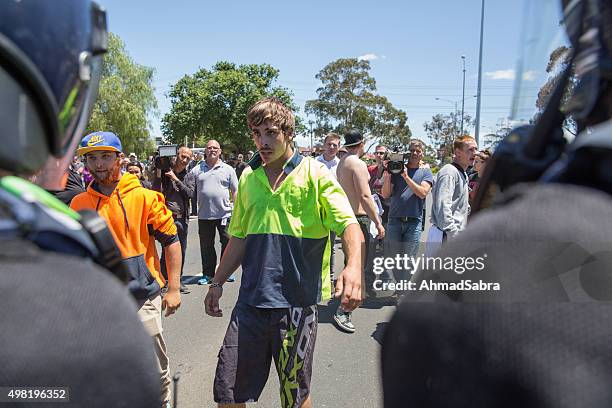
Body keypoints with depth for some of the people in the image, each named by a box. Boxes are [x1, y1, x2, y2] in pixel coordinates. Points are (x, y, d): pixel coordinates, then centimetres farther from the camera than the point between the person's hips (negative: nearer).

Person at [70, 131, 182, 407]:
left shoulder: (143, 196, -7)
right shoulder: (78, 204, 3)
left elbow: (171, 241, -5)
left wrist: (173, 289, -8)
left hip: (143, 295, -3)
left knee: (156, 368, 9)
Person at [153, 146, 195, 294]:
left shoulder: (189, 176, 10)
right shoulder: (165, 172, 2)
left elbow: (190, 193, -7)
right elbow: (156, 192, -8)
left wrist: (175, 179, -10)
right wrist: (158, 174, -16)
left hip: (182, 219, 4)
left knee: (181, 251, 10)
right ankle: (163, 280, 7)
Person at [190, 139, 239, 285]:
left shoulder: (228, 169, 6)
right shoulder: (197, 170, 7)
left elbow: (235, 191, 6)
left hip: (225, 213, -1)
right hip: (204, 215, 1)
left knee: (227, 243, 4)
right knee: (206, 246, 8)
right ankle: (208, 274, 20)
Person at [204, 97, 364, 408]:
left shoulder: (315, 173, -5)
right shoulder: (248, 178, 9)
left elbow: (349, 225, -13)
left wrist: (353, 266, -32)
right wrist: (217, 282, 14)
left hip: (297, 300, -4)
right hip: (251, 299, 4)